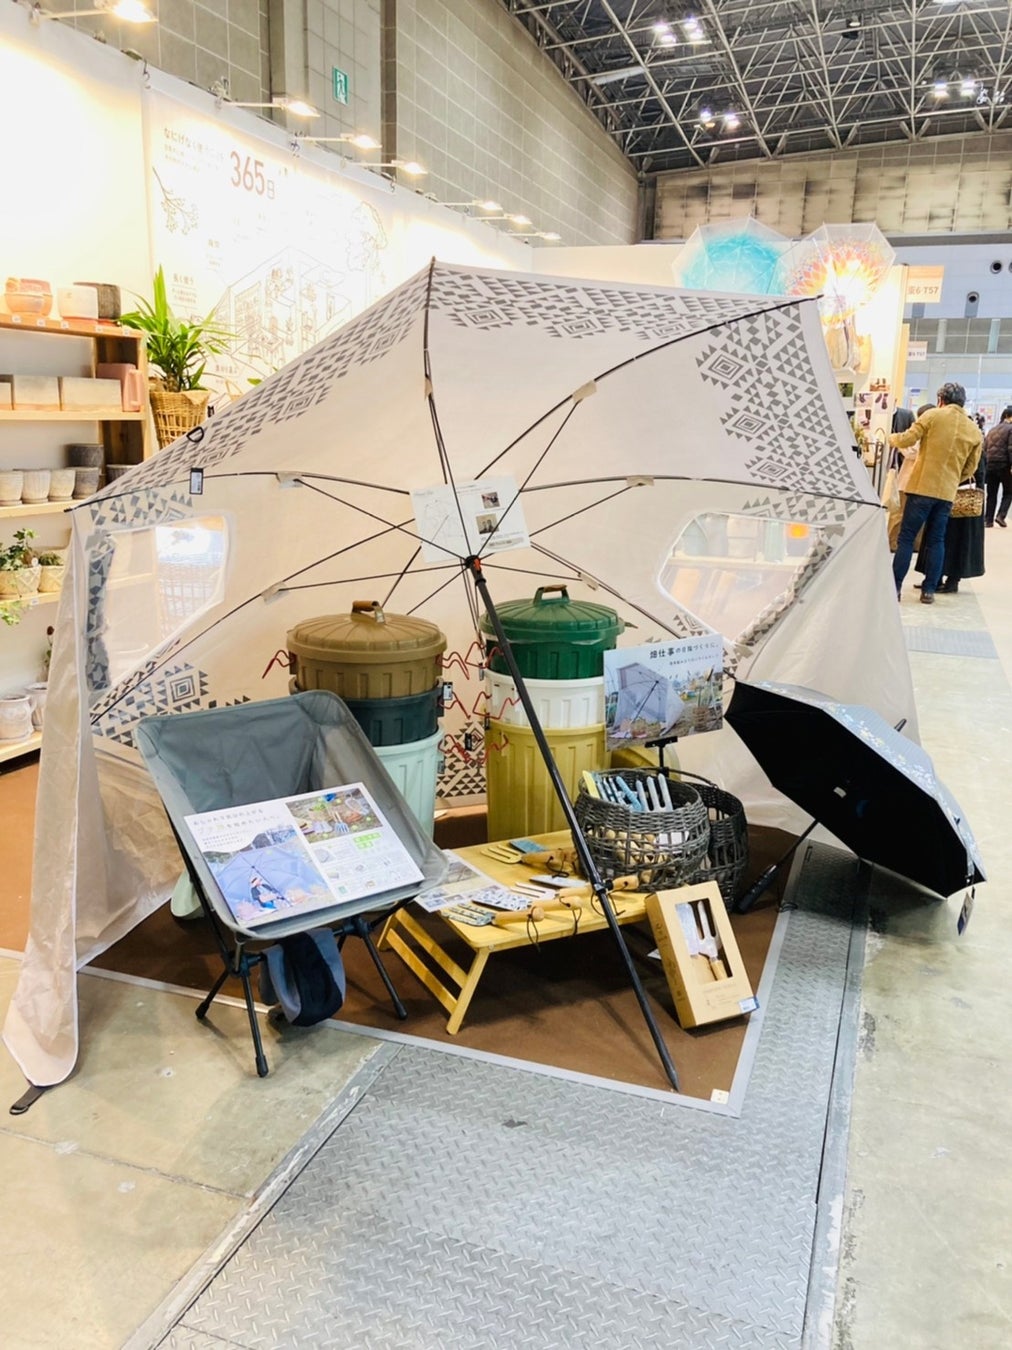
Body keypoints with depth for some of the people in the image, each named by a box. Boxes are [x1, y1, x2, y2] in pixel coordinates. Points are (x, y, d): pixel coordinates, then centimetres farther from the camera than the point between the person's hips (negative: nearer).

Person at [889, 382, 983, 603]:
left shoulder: (933, 415, -2)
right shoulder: (975, 430, 10)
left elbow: (906, 440, -4)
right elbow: (970, 468, 14)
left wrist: (892, 437, 16)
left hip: (922, 487, -4)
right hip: (947, 493, 4)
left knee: (906, 538, -1)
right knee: (936, 541, 9)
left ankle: (895, 587, -3)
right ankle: (929, 590, 8)